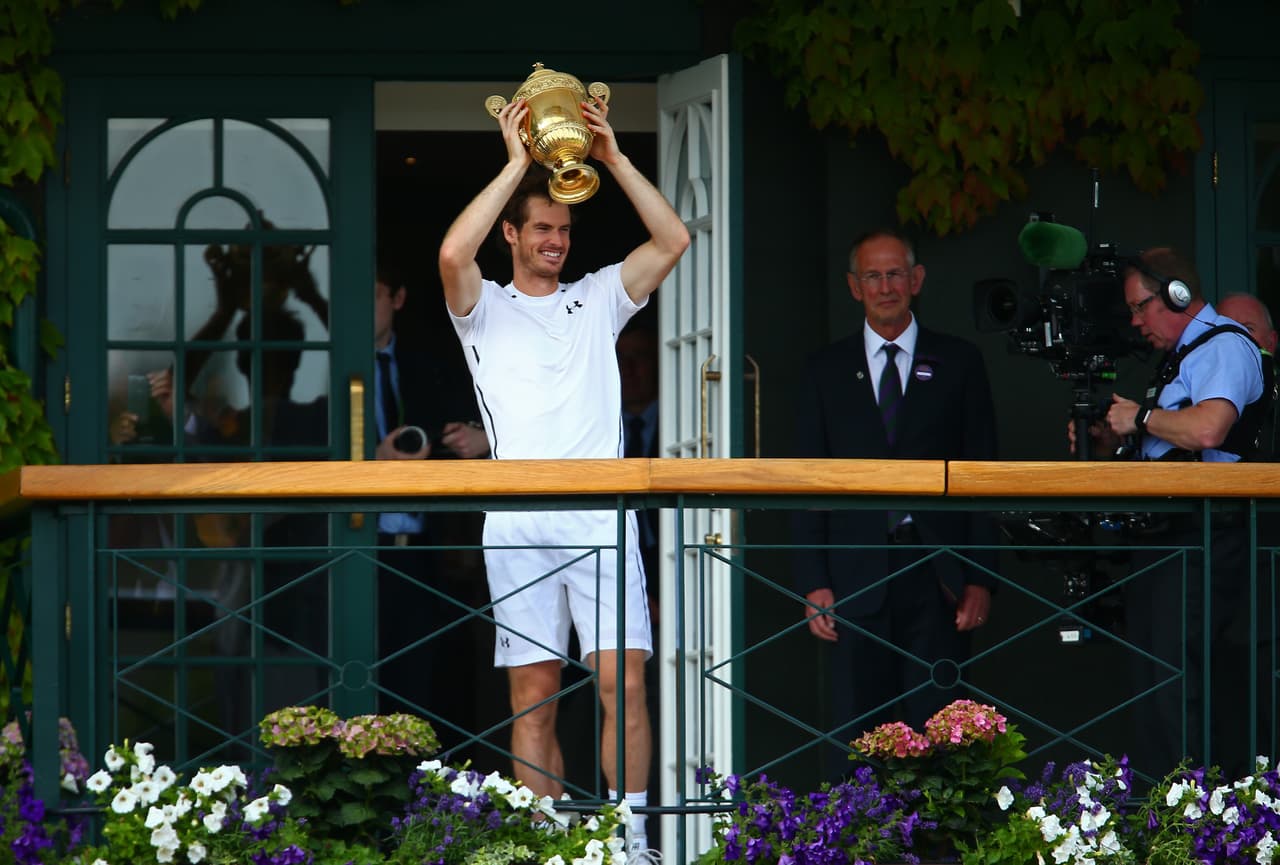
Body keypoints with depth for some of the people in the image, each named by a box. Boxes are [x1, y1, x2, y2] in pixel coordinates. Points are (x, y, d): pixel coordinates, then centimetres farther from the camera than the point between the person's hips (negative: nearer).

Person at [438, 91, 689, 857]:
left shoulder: (599, 298, 18)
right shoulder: (485, 308, 12)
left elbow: (673, 240, 7)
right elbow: (453, 254, -10)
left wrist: (613, 156, 3)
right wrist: (516, 164, -5)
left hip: (601, 516, 1)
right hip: (519, 521, -1)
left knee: (624, 681, -10)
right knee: (534, 695, 0)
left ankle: (630, 836, -9)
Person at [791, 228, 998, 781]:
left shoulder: (958, 364, 10)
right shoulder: (826, 372, 12)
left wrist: (980, 580, -1)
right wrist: (814, 583, -1)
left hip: (937, 575, -1)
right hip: (857, 579, 1)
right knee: (856, 732, -2)